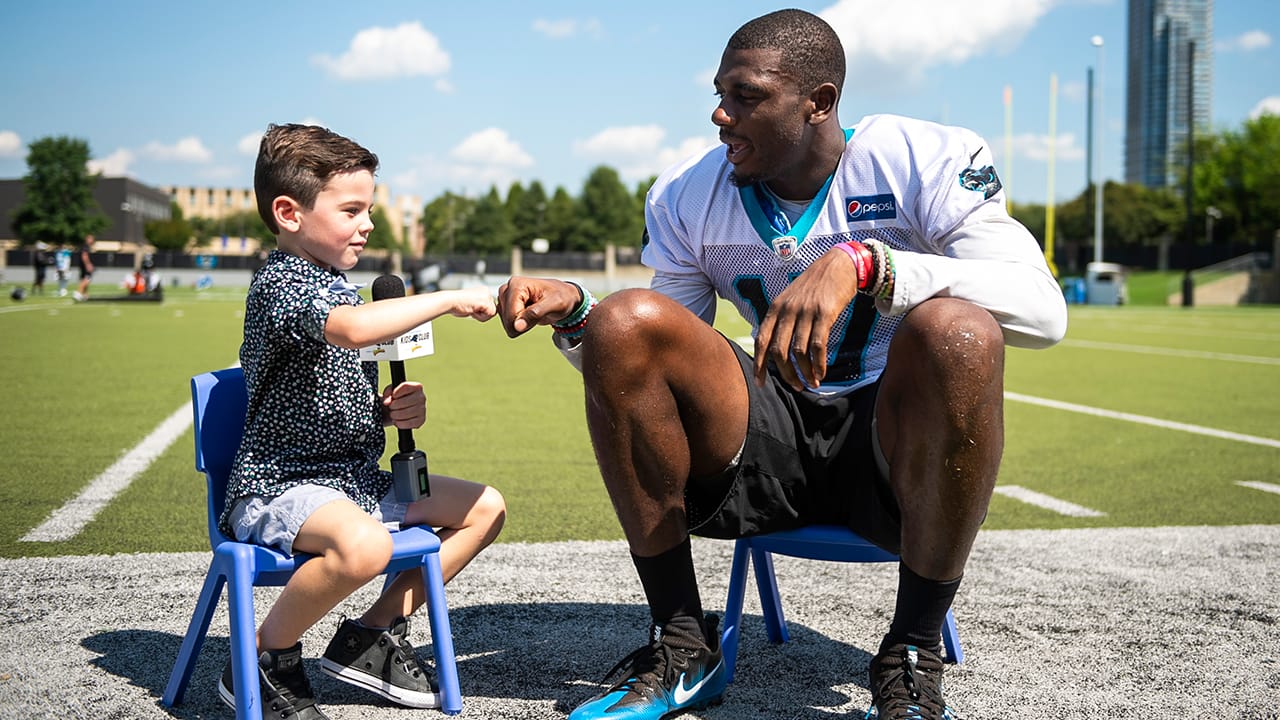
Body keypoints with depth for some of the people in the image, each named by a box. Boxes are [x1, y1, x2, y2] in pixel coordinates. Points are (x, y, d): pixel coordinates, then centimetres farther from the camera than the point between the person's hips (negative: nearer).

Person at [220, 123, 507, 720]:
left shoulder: (337, 285, 16)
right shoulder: (281, 282, -14)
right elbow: (353, 329, -36)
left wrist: (395, 408, 3)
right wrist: (448, 299, -27)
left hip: (355, 479, 10)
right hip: (278, 486, -10)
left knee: (485, 508, 9)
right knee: (365, 544, -39)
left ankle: (374, 632, 12)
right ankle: (261, 660, -13)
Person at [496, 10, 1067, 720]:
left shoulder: (925, 159, -10)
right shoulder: (687, 195, 3)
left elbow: (1044, 310, -24)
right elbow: (651, 368, 9)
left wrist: (863, 261, -36)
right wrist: (572, 311, -13)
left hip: (900, 451, -3)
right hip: (766, 442, 4)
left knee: (956, 332, -35)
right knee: (624, 321, -19)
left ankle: (912, 659, -21)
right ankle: (681, 647, -11)